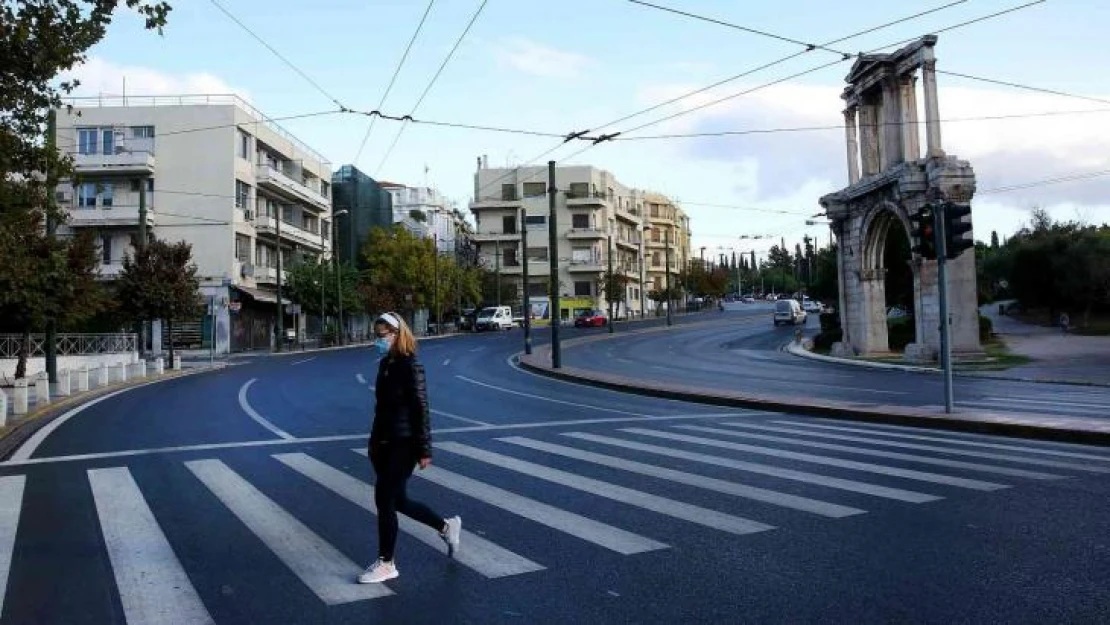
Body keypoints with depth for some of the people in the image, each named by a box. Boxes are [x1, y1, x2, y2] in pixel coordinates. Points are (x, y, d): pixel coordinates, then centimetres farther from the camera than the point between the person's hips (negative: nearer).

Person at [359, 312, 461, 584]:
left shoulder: (411, 366, -15)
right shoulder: (385, 364, 9)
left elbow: (421, 409, -16)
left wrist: (424, 450, -16)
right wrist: (374, 440, 18)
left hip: (404, 444, -8)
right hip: (385, 442, 8)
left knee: (385, 500, -4)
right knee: (396, 500, 14)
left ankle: (386, 564, 11)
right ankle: (447, 526, 33)